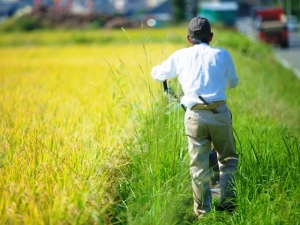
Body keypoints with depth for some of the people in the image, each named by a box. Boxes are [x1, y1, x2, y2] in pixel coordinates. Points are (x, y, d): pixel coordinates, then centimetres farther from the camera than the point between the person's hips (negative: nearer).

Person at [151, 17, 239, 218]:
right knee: (228, 159, 15)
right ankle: (227, 203, 6)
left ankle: (203, 211, 8)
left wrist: (158, 68, 45)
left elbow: (157, 74, 22)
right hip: (219, 113, -1)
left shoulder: (181, 56, 8)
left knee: (199, 165, 6)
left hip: (195, 115, 1)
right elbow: (233, 82, 22)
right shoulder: (222, 55, 6)